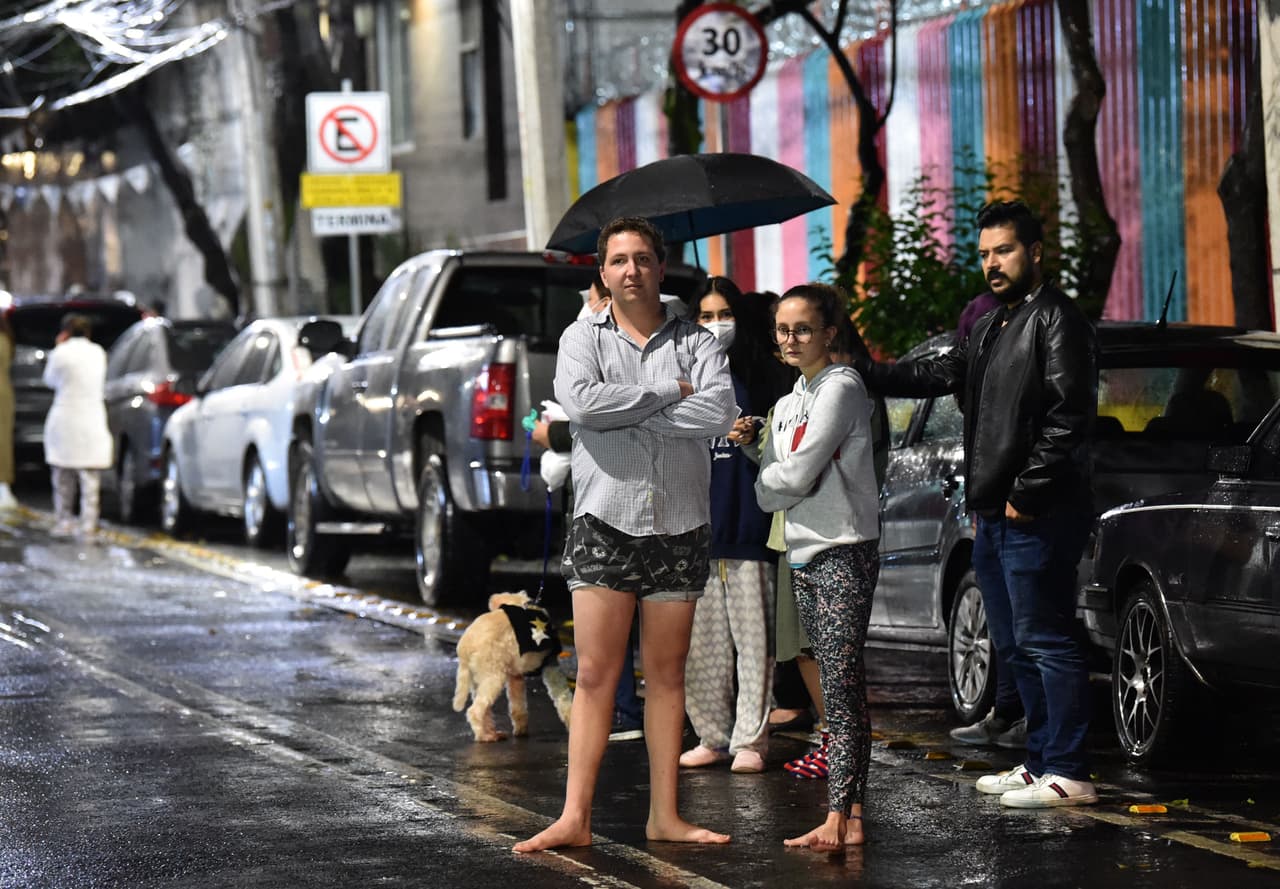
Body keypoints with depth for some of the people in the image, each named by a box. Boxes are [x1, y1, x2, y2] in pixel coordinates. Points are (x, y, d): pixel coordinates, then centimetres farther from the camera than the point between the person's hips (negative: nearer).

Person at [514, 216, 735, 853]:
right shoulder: (583, 339, 6)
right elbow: (581, 400, -15)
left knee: (667, 673, 6)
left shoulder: (697, 342, 7)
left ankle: (664, 815, 10)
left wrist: (624, 414, -11)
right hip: (604, 521, -1)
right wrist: (668, 393, -11)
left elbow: (718, 414, -12)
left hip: (680, 525, 1)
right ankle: (575, 817, -5)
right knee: (595, 672, -5)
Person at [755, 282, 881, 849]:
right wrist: (790, 486, -6)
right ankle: (852, 816, 7)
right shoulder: (788, 405, 18)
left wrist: (774, 481, 4)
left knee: (842, 689, -13)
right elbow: (768, 492, 12)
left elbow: (794, 476, -15)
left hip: (844, 552, -9)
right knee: (838, 691, 7)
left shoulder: (840, 388, -9)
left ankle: (837, 820, -19)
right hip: (804, 555, 9)